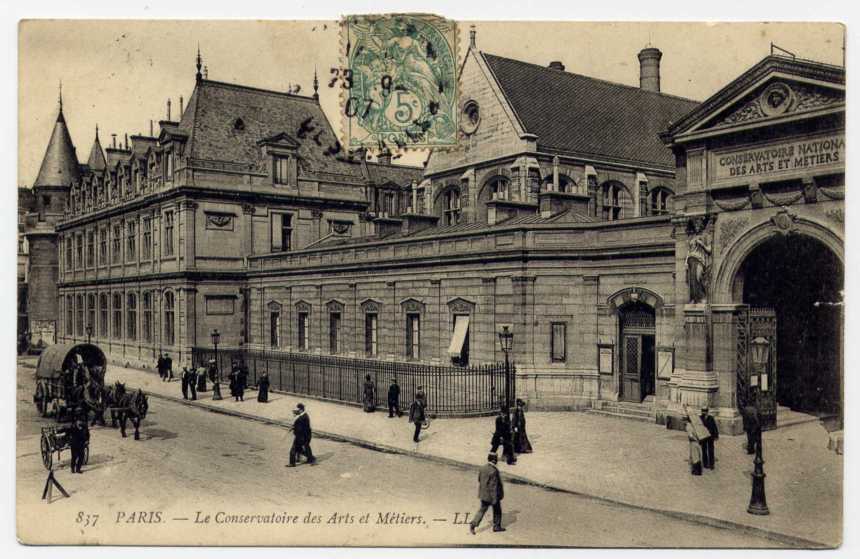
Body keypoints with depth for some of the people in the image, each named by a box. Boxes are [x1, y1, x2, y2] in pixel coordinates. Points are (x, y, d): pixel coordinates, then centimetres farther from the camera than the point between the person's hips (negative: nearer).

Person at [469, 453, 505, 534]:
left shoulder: (482, 468, -2)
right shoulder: (493, 471, -25)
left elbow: (479, 481, 8)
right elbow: (494, 486, -23)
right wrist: (495, 498, -17)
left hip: (484, 494, 6)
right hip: (492, 495, -6)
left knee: (482, 510, 14)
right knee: (497, 510, 15)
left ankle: (473, 524, 1)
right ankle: (496, 526, 26)